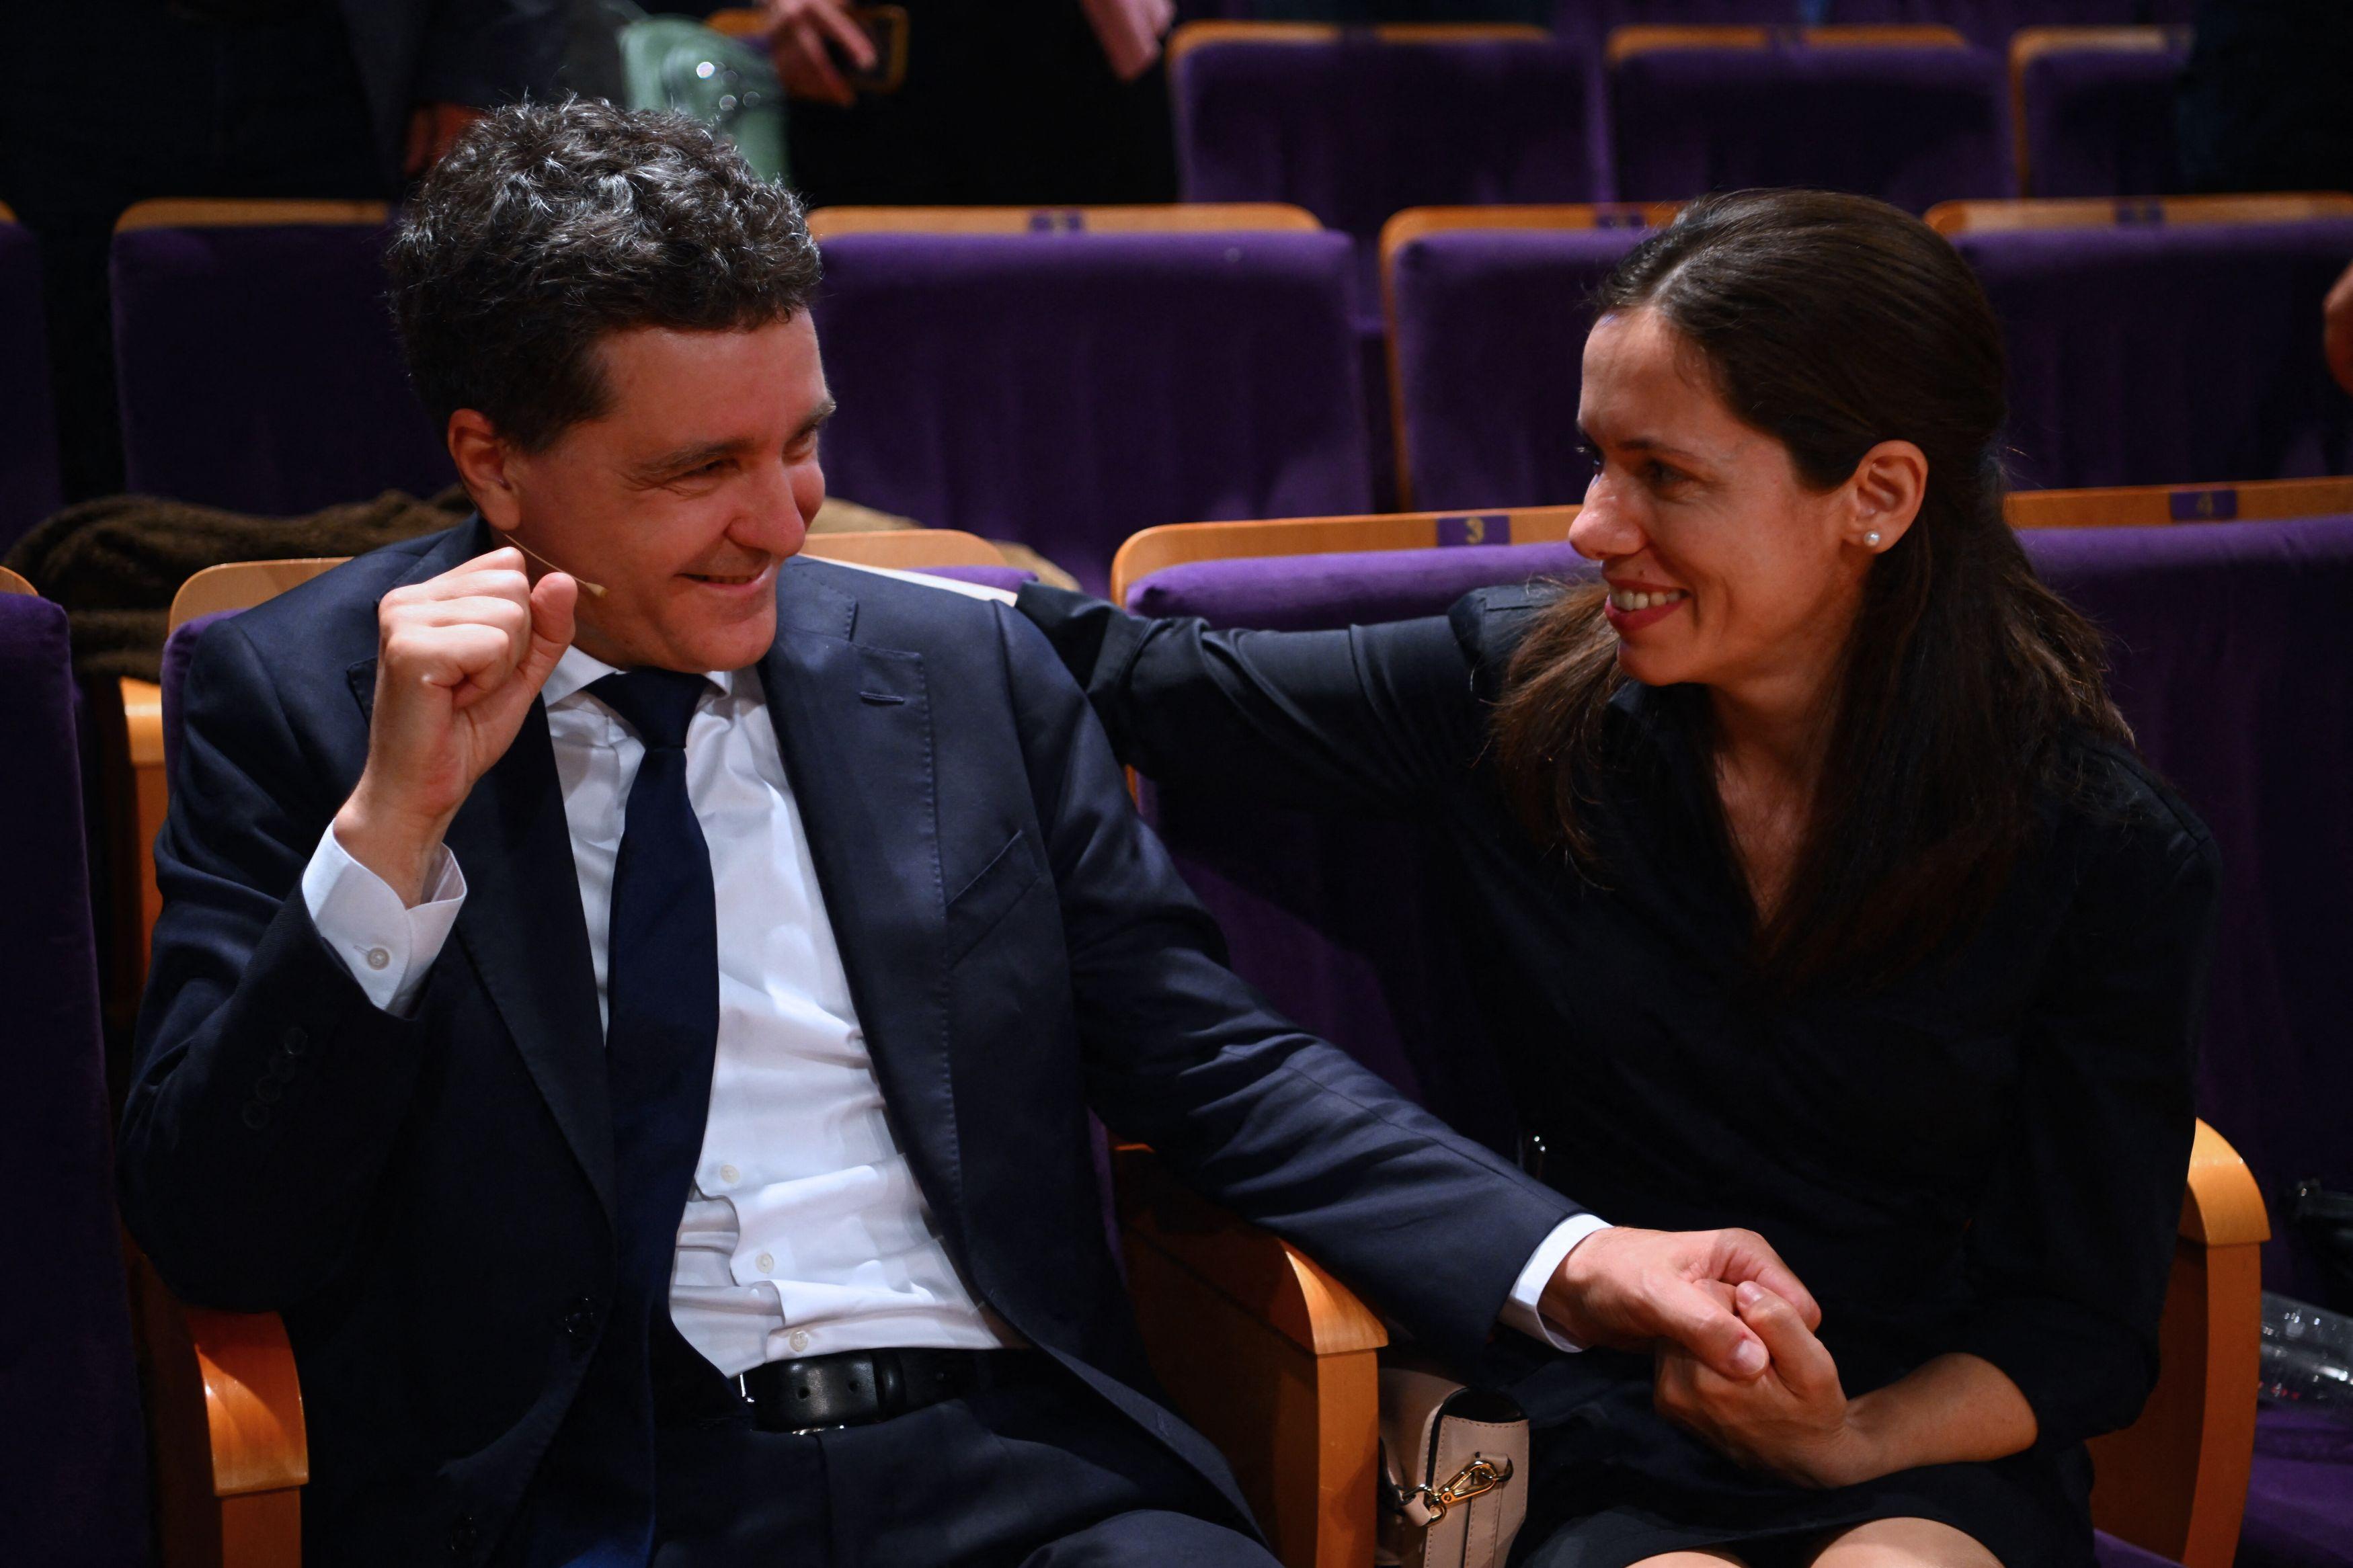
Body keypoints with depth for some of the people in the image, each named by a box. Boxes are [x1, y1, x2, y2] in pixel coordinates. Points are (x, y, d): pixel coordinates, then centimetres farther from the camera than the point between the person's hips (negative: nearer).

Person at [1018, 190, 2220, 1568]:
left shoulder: (2111, 858, -7)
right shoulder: (1522, 695, -4)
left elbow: (2087, 1326, -2)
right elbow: (1135, 674, 5)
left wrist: (1853, 1443, -18)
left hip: (1932, 1450, 0)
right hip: (1598, 1455, 1)